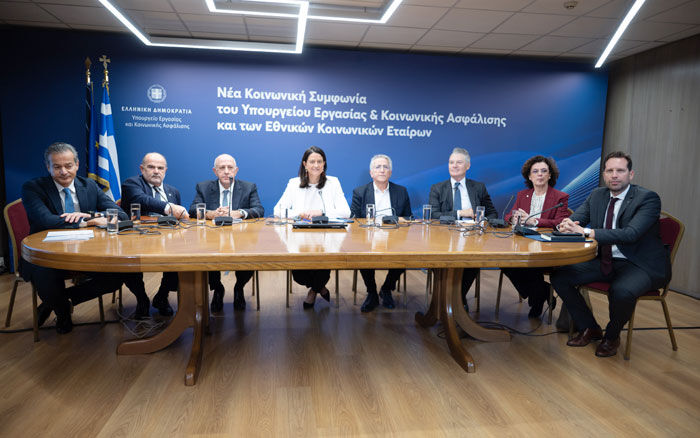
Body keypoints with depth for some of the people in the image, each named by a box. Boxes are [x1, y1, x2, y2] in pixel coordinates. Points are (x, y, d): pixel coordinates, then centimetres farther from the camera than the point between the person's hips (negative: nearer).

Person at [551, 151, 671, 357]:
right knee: (559, 277, -10)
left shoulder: (648, 198, -13)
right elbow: (575, 219, 3)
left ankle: (612, 336, -2)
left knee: (621, 291, -37)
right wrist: (567, 225, -24)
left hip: (639, 265, -6)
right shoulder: (597, 195, 7)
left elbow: (631, 234, -28)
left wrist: (586, 232, -36)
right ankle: (590, 328, 10)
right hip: (605, 261, 6)